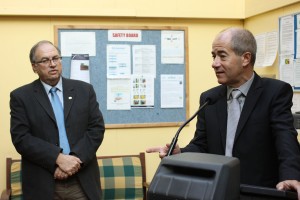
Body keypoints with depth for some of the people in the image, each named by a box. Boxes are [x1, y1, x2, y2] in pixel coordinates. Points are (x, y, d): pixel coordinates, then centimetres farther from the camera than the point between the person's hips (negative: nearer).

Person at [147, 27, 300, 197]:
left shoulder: (276, 92, -4)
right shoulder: (209, 98, 9)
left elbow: (286, 138, -16)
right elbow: (201, 145, 10)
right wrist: (179, 153, -11)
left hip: (260, 193, -4)